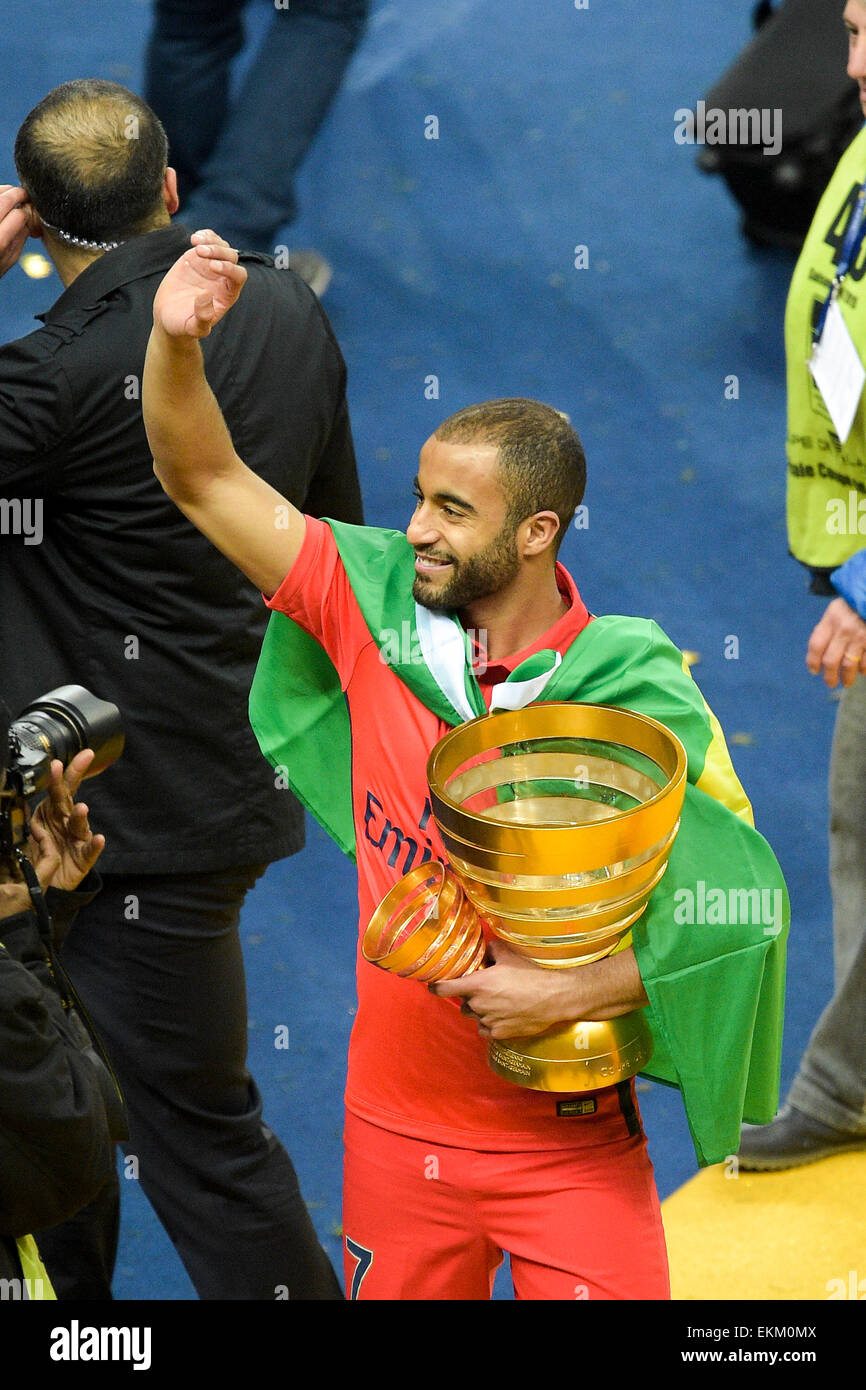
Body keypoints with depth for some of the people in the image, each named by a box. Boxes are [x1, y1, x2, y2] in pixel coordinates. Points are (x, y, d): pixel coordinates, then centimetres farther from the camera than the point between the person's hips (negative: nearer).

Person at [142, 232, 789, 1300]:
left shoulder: (637, 697, -16)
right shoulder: (378, 608, -6)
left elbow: (741, 900, -16)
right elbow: (204, 480, -4)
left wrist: (570, 993, -23)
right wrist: (175, 338, -21)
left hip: (570, 1145, -3)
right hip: (397, 1124, 3)